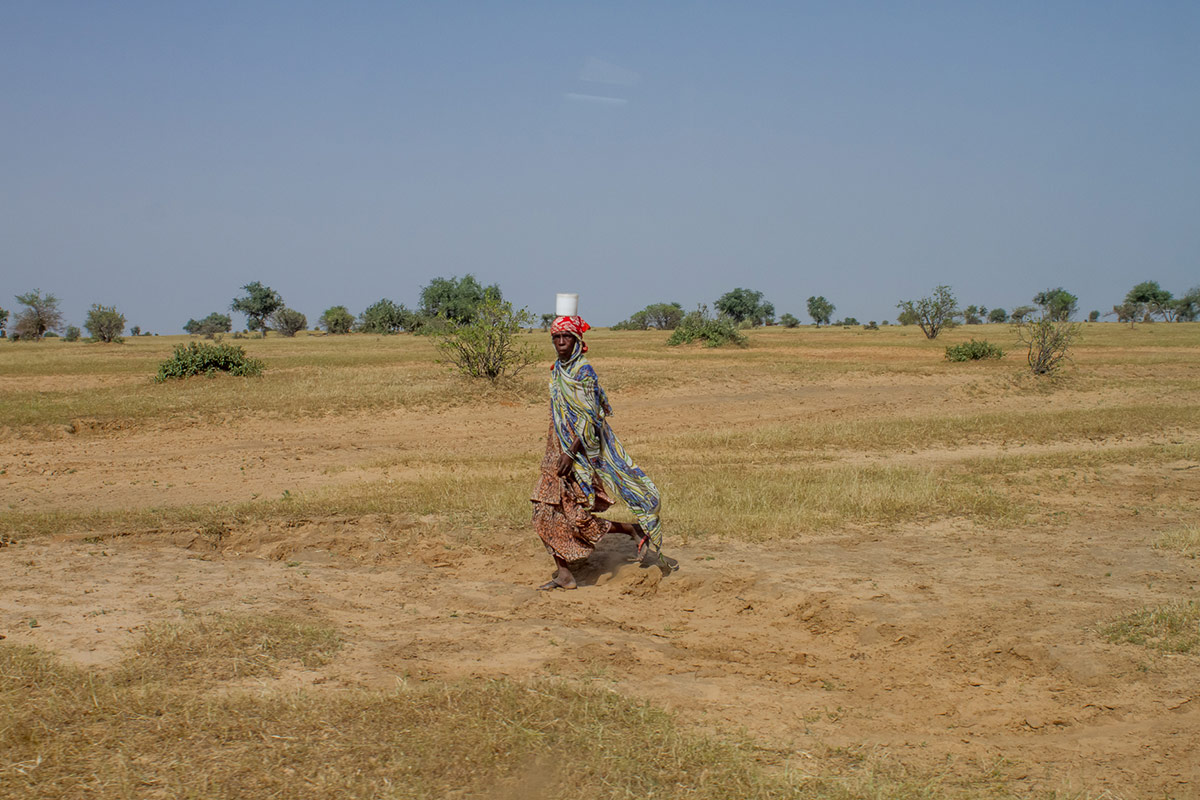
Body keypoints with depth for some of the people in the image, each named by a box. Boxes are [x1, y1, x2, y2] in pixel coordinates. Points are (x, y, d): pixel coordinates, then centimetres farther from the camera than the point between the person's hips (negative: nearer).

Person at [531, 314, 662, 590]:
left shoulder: (583, 371, -14)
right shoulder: (557, 371, 12)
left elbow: (589, 418, -19)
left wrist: (570, 453, -25)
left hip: (581, 453, -8)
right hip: (558, 452, 8)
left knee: (577, 517, -7)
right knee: (546, 514, 1)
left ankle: (634, 530, 12)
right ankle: (563, 574, 7)